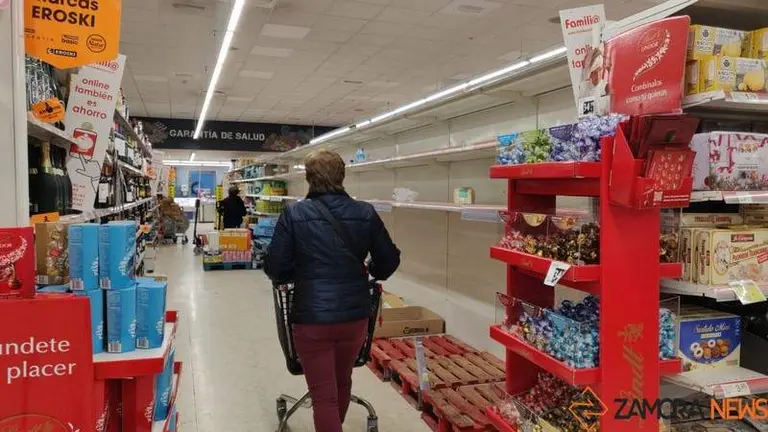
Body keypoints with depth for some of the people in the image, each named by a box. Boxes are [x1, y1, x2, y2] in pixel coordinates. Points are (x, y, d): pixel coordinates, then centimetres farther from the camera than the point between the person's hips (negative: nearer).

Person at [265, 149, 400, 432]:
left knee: (323, 393, 9)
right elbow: (389, 261, 3)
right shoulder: (365, 213, -2)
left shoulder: (294, 214, -8)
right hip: (355, 313, 4)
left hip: (312, 316, -4)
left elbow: (276, 268, -7)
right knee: (342, 382, 28)